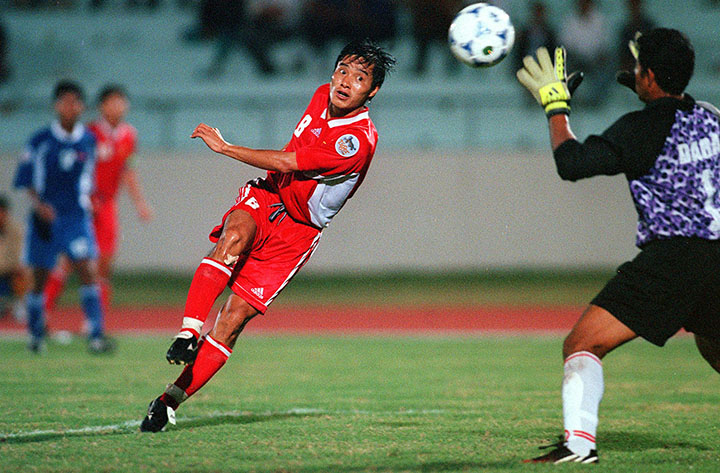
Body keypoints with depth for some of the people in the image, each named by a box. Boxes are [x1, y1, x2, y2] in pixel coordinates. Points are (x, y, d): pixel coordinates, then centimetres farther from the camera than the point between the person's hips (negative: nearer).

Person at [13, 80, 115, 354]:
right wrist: (38, 204, -16)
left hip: (77, 217, 1)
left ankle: (96, 335, -18)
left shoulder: (88, 141, 3)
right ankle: (36, 334, 28)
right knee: (40, 277, 8)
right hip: (45, 217, -1)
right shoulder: (40, 141, -4)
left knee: (88, 270, -15)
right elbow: (26, 181, -2)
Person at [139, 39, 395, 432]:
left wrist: (225, 148, -17)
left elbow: (286, 163, -23)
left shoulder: (358, 141, -23)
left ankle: (169, 402, -8)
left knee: (234, 317, -13)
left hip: (297, 230, -4)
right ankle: (188, 333, -42)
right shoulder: (323, 96, 0)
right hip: (266, 197, 4)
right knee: (235, 235, -33)